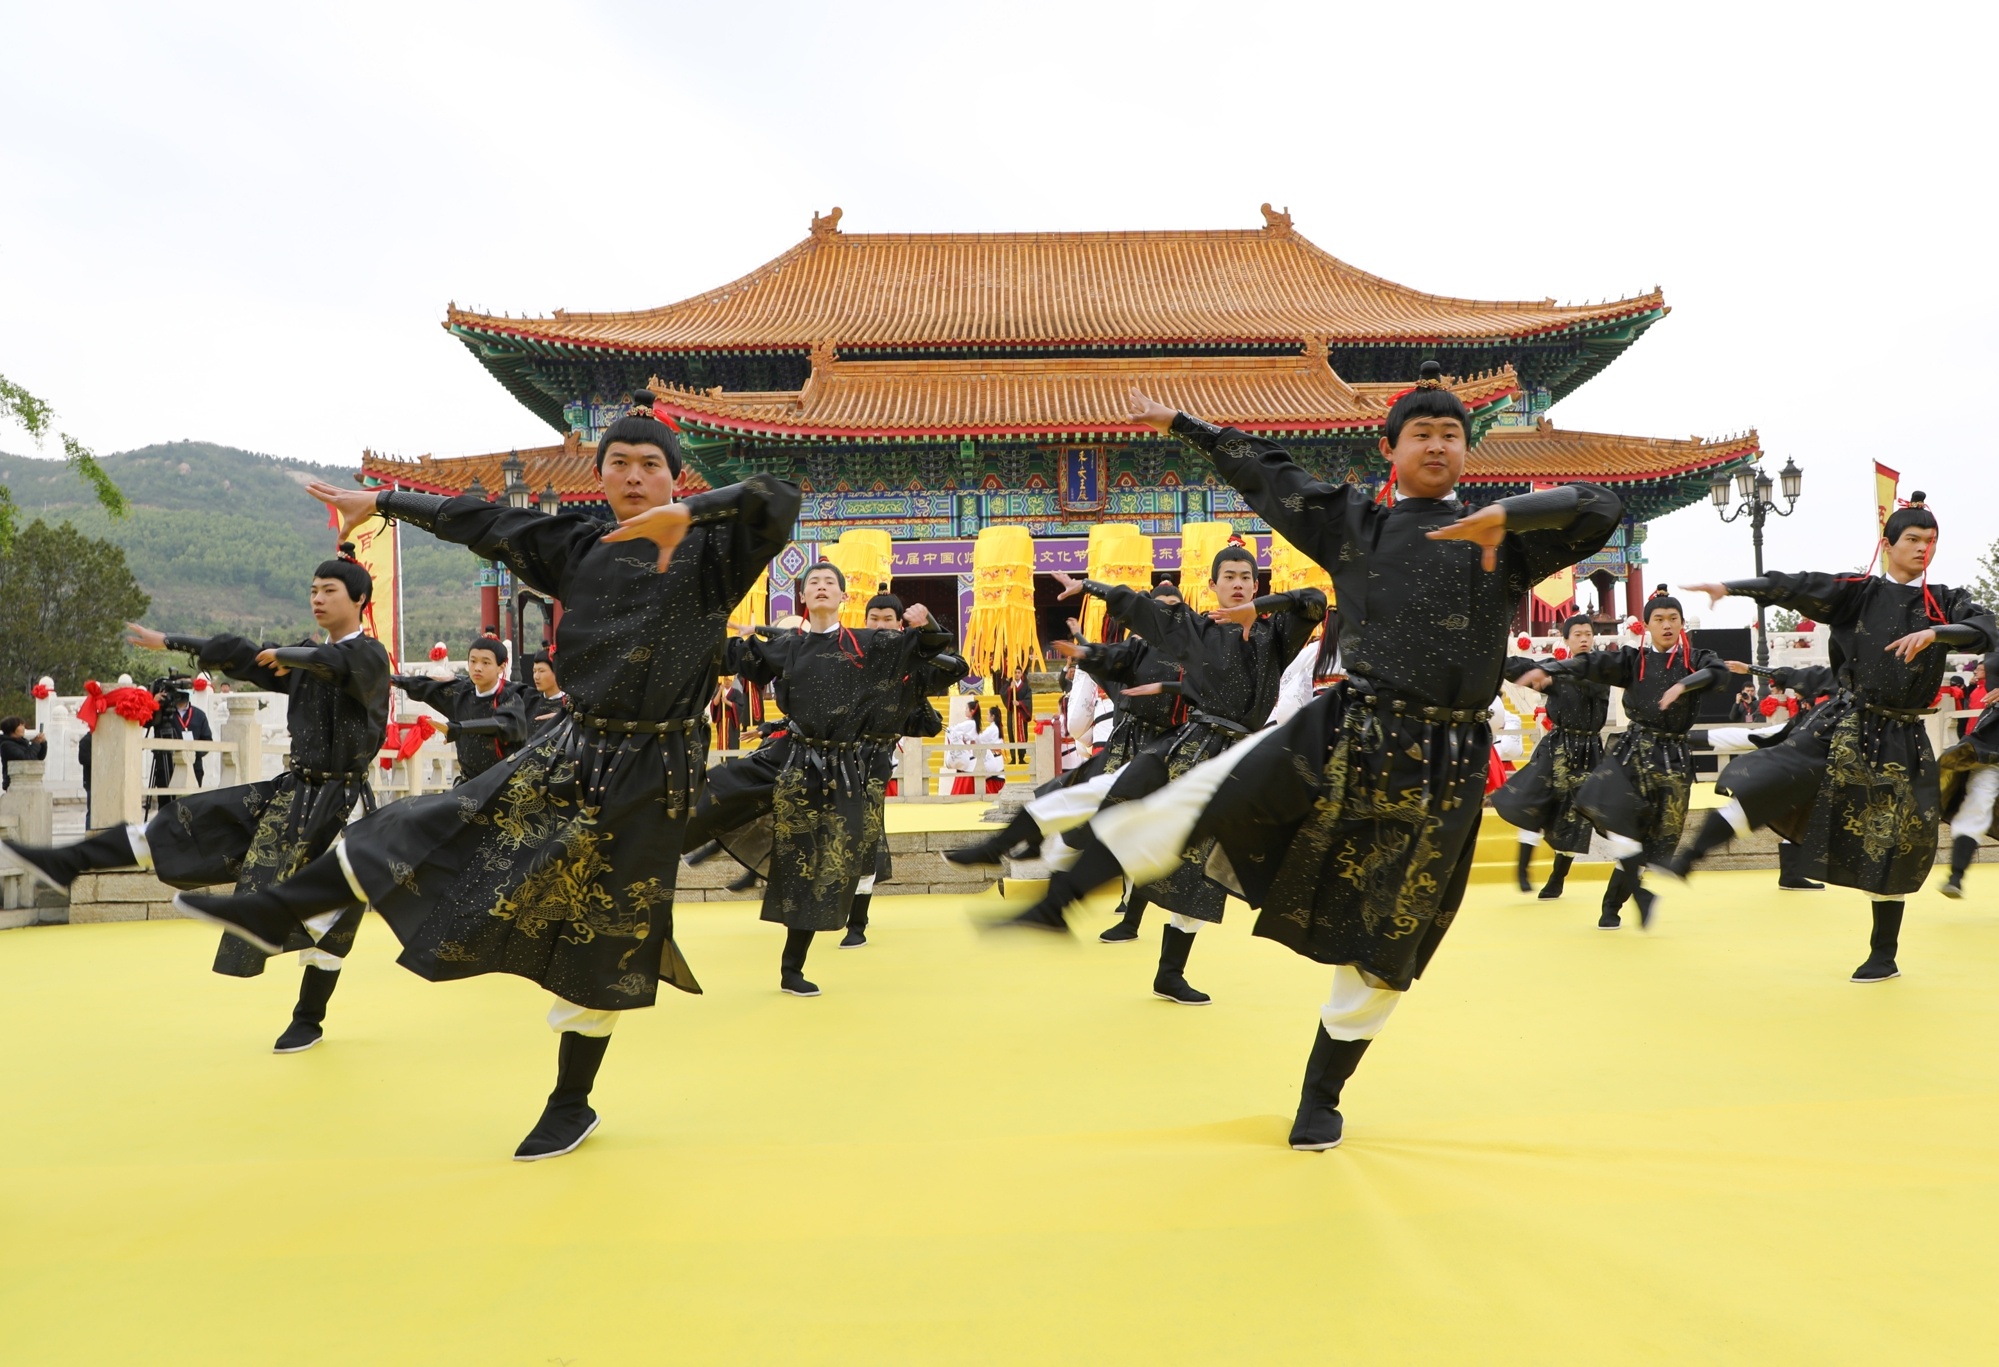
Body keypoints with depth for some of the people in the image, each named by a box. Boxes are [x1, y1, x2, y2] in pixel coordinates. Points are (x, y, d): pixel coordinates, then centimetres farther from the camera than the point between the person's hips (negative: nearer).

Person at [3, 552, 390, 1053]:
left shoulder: (369, 656, -12)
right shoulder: (305, 658, 10)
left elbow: (329, 662, -34)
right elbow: (242, 656, 16)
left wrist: (284, 655, -16)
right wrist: (168, 642, 18)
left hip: (340, 803, -7)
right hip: (291, 791, 7)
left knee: (325, 911, 1)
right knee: (188, 823, 0)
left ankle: (309, 1020, 15)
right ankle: (63, 865, 1)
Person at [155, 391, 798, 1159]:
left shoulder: (710, 551, -9)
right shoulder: (578, 547, 5)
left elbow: (778, 500, -27)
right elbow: (480, 522, 15)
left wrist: (683, 515, -35)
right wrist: (382, 502, 22)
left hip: (649, 775, -4)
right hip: (570, 752, 4)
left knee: (601, 936, 5)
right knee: (434, 830, 6)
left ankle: (572, 1105, 23)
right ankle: (275, 912, 20)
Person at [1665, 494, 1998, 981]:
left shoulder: (1946, 603, 4)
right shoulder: (1857, 592, 0)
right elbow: (1796, 587, -13)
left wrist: (1933, 633, -30)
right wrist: (1731, 587, -26)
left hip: (1904, 741, 1)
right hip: (1845, 727, -1)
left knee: (1891, 847, 7)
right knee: (1775, 782, -24)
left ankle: (1884, 956, 20)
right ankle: (1689, 856, -28)